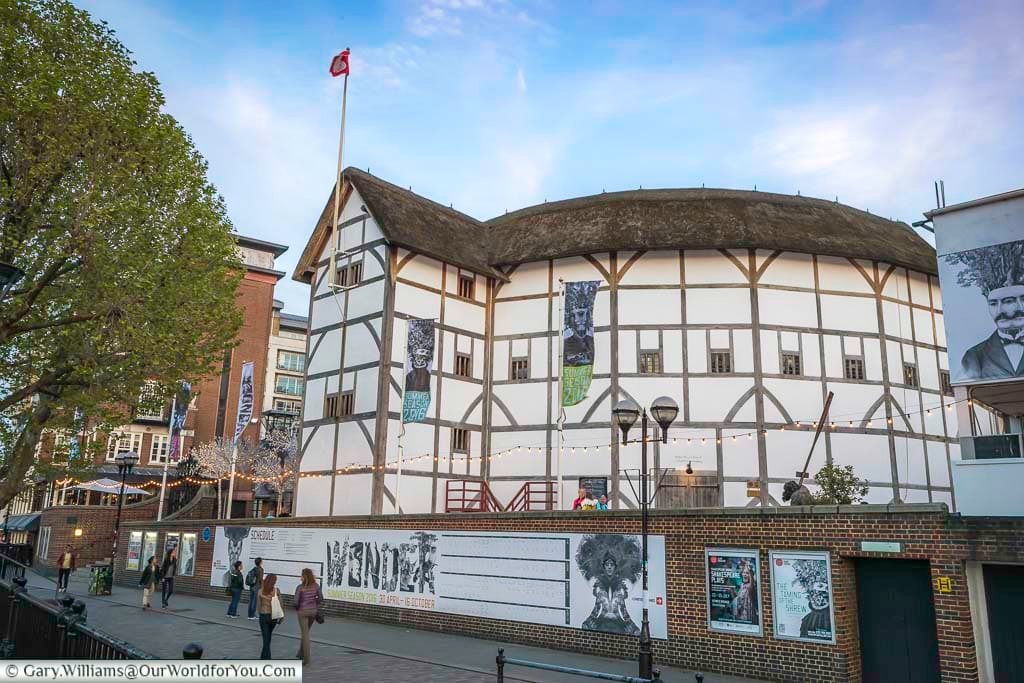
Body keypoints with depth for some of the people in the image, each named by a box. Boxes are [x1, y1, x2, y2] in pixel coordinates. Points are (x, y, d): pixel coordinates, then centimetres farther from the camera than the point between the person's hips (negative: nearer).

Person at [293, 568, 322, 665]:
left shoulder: (300, 587, -16)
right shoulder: (316, 586, -4)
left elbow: (295, 602, -18)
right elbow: (321, 598, -1)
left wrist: (296, 606, 5)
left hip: (303, 611, -4)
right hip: (313, 611, 4)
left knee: (305, 635, 1)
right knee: (305, 632, 25)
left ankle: (306, 660, 2)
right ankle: (301, 654, 36)